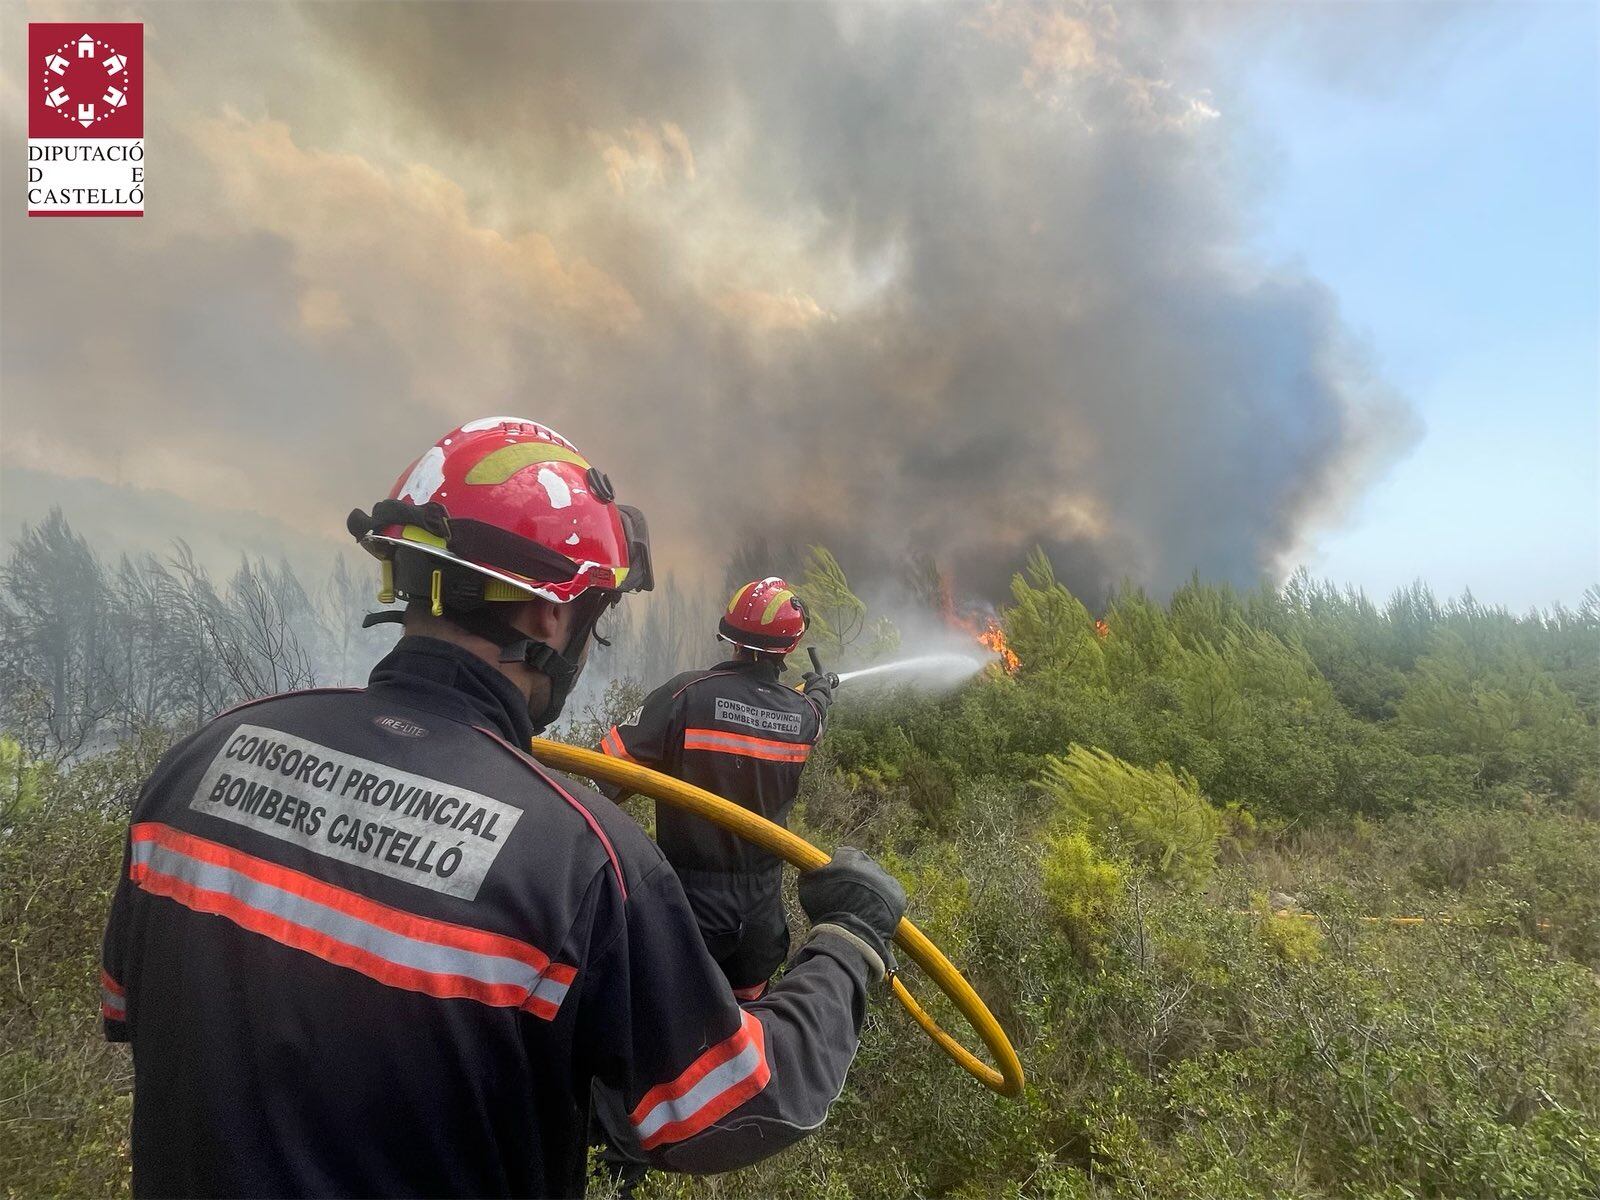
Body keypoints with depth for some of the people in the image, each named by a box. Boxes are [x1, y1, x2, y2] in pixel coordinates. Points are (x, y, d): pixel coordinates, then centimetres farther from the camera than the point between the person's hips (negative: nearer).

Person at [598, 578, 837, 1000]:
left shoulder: (688, 692, -20)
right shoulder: (804, 713, -6)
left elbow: (613, 760, -21)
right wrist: (819, 689, 40)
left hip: (689, 893, -3)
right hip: (761, 900, 4)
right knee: (748, 1002, 24)